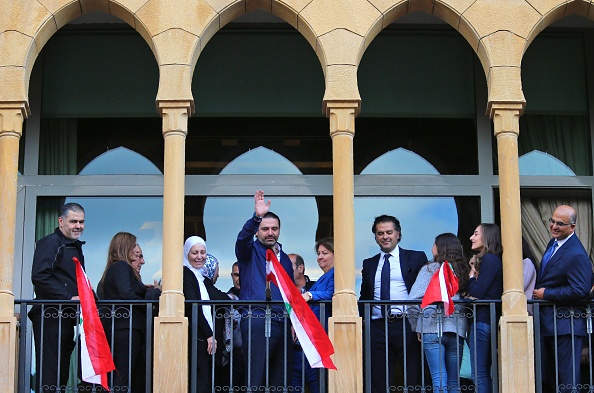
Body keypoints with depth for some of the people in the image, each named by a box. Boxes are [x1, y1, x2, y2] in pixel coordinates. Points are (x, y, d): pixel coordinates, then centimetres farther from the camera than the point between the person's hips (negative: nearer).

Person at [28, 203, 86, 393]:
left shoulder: (76, 247, 22)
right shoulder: (49, 243, -7)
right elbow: (39, 276, -20)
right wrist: (69, 297, -21)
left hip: (67, 318, 9)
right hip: (50, 317, -9)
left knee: (62, 375, 10)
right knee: (49, 373, -10)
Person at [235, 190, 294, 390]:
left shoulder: (285, 258, 22)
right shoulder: (251, 251, 6)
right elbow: (242, 238, -18)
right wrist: (257, 217, -34)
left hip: (282, 324, 6)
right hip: (257, 322, -6)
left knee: (281, 381, 5)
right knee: (256, 381, -10)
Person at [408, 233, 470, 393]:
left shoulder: (430, 269, 0)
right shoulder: (464, 270, 9)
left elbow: (413, 300, -6)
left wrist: (416, 327, 6)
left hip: (432, 328, -3)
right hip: (457, 330, 3)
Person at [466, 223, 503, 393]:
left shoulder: (489, 260, -12)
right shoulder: (493, 259, 17)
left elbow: (476, 293, -17)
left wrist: (472, 274, -3)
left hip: (482, 321, -10)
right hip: (489, 320, 10)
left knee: (479, 374, -9)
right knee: (485, 373, 12)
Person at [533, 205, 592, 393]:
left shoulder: (577, 255, -21)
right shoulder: (553, 243, 9)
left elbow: (580, 291, -27)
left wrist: (546, 294, -19)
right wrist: (539, 291, 8)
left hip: (565, 323, -10)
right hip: (547, 321, 10)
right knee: (548, 375, 16)